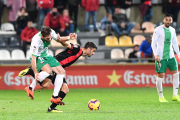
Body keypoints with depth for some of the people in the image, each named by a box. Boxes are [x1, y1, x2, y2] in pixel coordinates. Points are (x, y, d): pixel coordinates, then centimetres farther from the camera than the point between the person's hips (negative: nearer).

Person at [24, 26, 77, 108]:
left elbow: (58, 39, 6)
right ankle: (30, 88, -20)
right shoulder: (36, 41, -34)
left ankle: (55, 97, 1)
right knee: (48, 70, -34)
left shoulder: (51, 32, -17)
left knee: (61, 71, -2)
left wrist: (69, 38, -12)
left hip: (46, 55, 8)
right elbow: (33, 59, -31)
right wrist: (36, 73, -36)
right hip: (37, 57, -8)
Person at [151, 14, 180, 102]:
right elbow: (153, 43, -9)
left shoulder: (172, 30, 11)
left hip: (170, 56, 5)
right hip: (161, 57, -5)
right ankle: (161, 97, 6)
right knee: (160, 76, -4)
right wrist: (156, 55, -18)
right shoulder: (158, 30, -6)